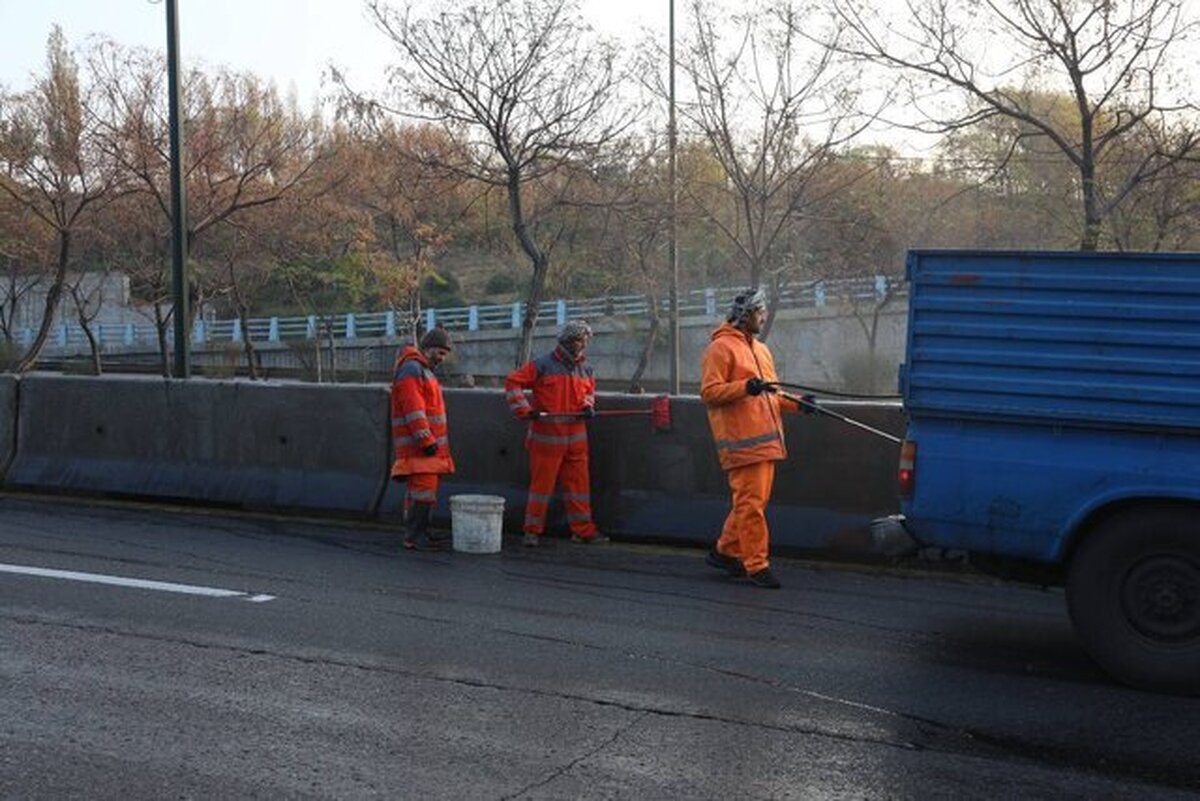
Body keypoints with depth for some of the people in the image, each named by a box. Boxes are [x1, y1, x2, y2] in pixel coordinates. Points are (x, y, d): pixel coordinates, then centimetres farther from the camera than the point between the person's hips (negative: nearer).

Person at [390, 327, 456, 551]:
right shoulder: (411, 369, -12)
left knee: (421, 488, 12)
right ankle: (414, 536, -13)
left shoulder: (424, 370, 22)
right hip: (417, 445, -10)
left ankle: (420, 531, 16)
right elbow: (413, 410, -20)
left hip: (427, 442, 10)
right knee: (424, 486, -13)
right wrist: (427, 440, -21)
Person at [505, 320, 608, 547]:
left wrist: (588, 405, 5)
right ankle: (532, 531, 10)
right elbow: (513, 382, -7)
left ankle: (583, 530, 14)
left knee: (579, 482, 7)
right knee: (542, 483, 0)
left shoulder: (585, 369, 11)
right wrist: (524, 409, -15)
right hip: (547, 436, -5)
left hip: (576, 437, 5)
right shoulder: (543, 365, -8)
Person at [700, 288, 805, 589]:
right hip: (742, 440, -9)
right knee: (750, 502, -9)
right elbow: (709, 392, -14)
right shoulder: (721, 347, -6)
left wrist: (795, 403, 11)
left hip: (765, 439, 9)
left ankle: (725, 550, 25)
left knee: (756, 500, 12)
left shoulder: (761, 350, 22)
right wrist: (745, 387, -24)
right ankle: (756, 565, -5)